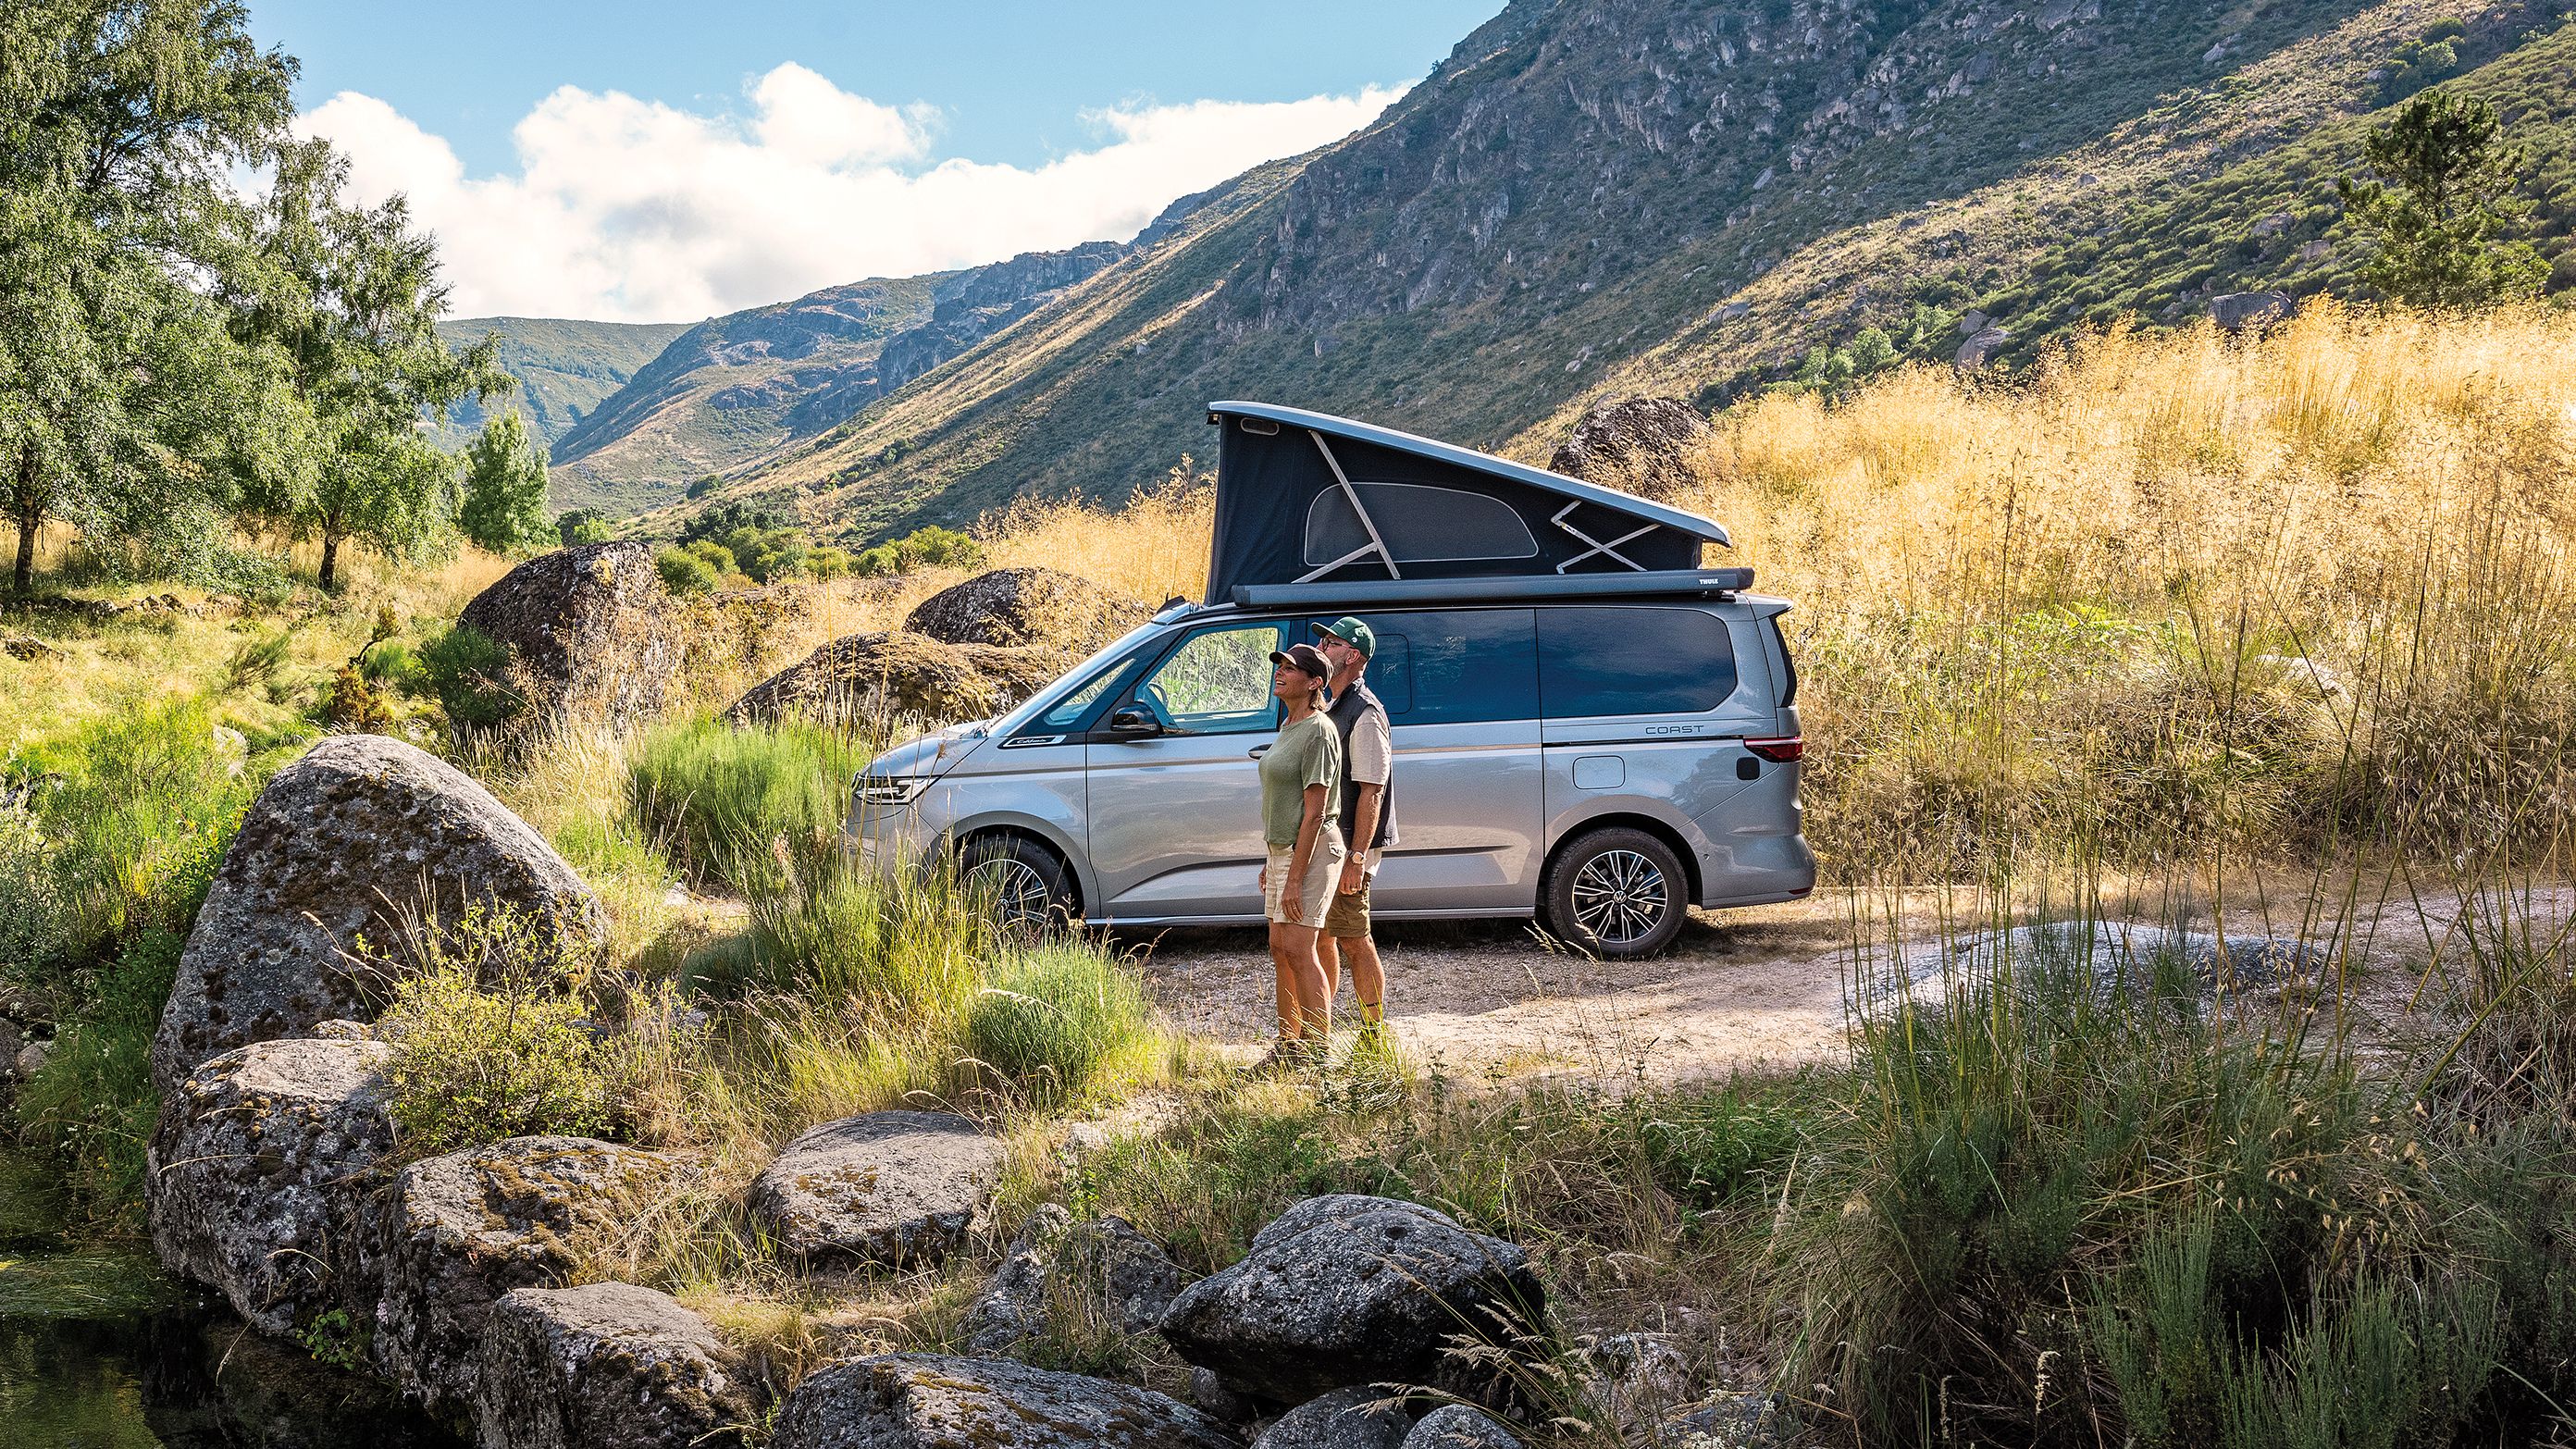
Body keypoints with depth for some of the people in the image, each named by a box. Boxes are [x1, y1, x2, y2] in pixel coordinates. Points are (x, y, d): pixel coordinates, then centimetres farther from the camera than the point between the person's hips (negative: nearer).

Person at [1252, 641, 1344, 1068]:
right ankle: (1289, 1042, 18)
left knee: (1298, 949, -11)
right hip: (1284, 849, 10)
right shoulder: (1288, 728, 14)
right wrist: (1271, 862, 20)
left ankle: (1319, 1049, -6)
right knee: (1280, 949, 11)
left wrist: (1294, 879, -21)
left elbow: (1314, 812, -19)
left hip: (1312, 852, -10)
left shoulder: (1318, 732, -16)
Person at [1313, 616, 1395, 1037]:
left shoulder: (1365, 714, -14)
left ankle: (1374, 1037, 1)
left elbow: (1371, 791, -19)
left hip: (1349, 848, -10)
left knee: (1353, 940, -6)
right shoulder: (1329, 708, 17)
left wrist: (1357, 857, -24)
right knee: (1320, 938, 13)